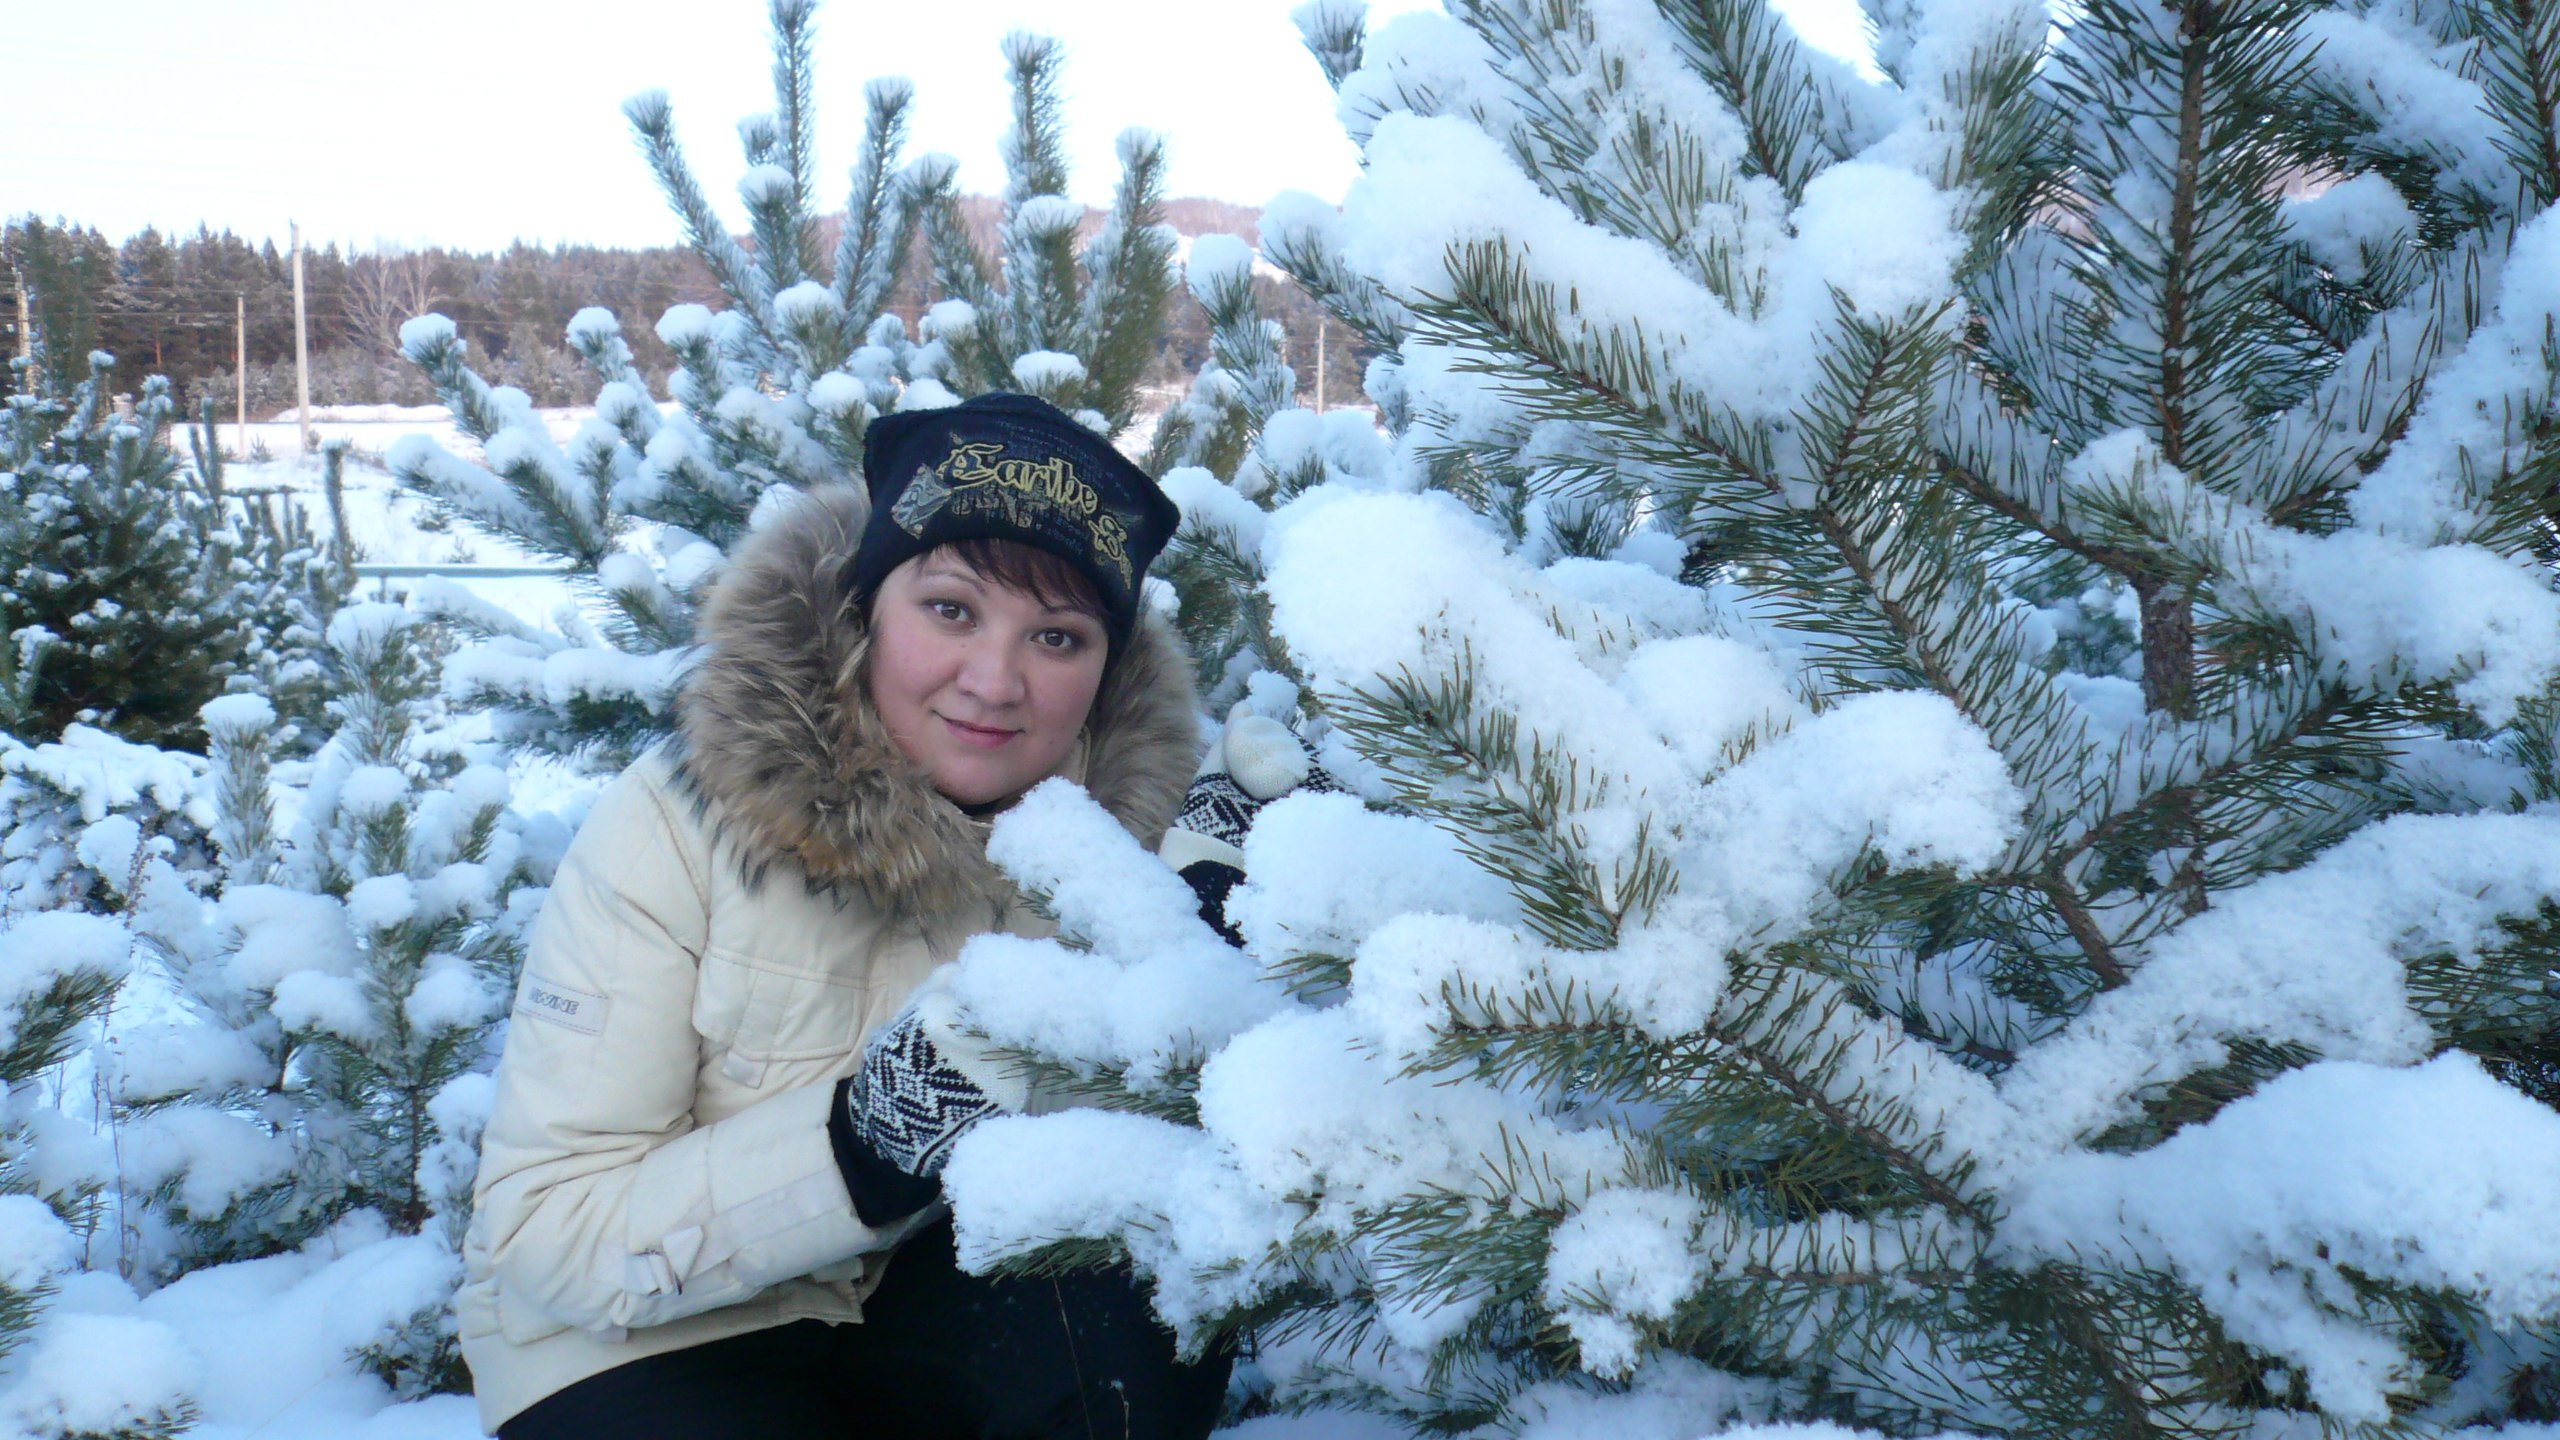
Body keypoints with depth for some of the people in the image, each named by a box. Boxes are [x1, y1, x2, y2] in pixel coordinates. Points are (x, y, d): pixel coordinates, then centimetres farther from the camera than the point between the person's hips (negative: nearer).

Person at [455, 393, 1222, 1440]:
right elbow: (545, 1232, -21)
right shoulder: (679, 823, -19)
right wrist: (853, 1147, -35)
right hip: (652, 1344, -2)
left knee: (1158, 1329, -27)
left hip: (931, 1289, 2)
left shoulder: (1129, 817, -11)